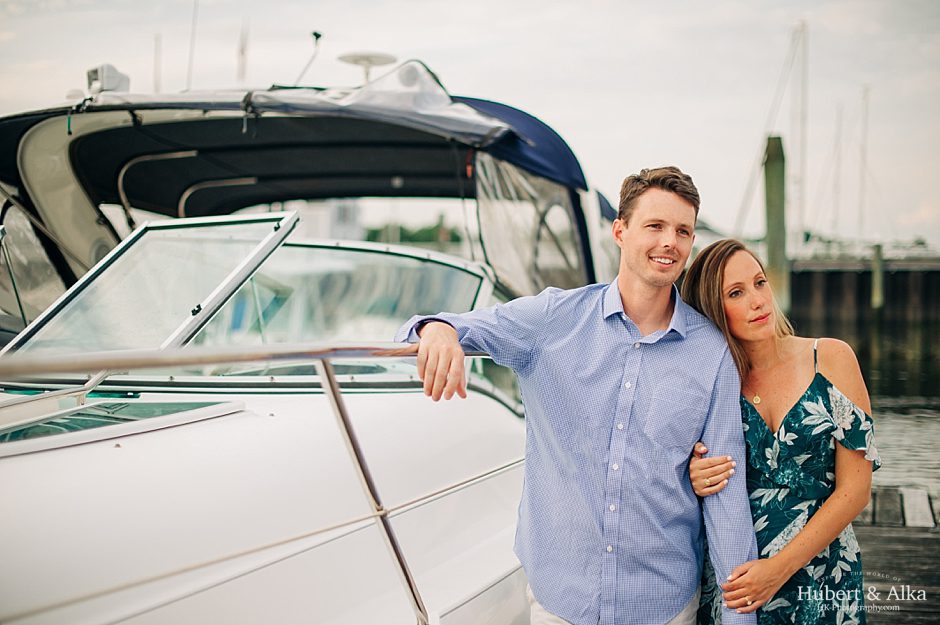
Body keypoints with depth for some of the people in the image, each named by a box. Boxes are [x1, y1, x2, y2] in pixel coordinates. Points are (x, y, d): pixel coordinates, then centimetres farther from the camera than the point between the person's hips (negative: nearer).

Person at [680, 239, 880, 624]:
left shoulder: (831, 358, -6)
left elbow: (855, 488, -9)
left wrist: (780, 567, -15)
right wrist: (696, 485, -13)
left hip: (822, 578, -1)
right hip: (731, 581, 1)